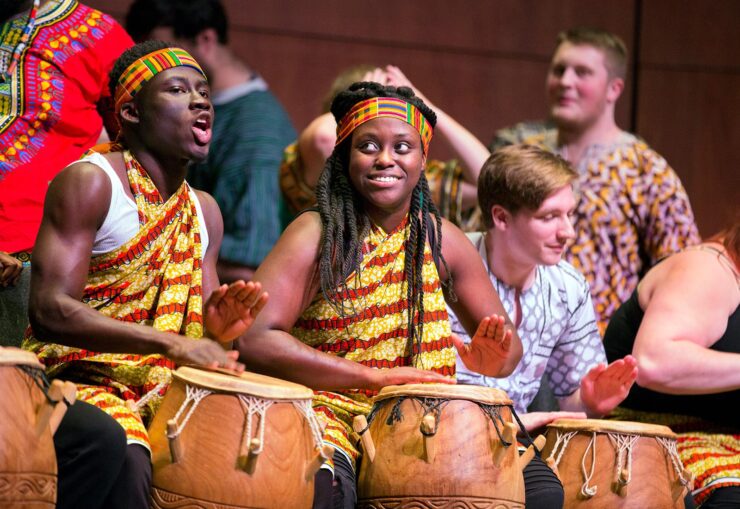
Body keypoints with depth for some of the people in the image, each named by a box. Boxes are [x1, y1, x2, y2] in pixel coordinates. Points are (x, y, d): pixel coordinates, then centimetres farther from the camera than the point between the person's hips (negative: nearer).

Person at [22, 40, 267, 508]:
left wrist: (217, 327, -7)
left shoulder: (204, 211, 16)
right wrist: (169, 342, -26)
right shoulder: (90, 183, -8)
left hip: (164, 392, 7)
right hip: (77, 377, -7)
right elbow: (50, 312, -19)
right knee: (124, 459, -38)